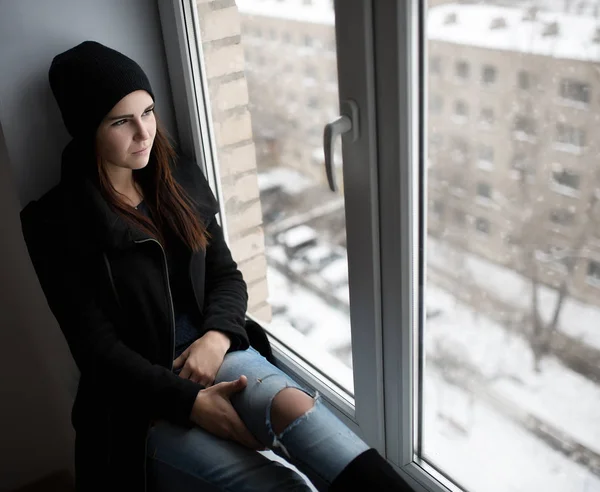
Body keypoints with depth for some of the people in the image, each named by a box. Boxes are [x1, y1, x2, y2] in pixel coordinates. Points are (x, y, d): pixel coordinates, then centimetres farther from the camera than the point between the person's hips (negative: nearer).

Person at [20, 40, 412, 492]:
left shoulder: (182, 179, 8)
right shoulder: (56, 222, -7)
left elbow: (226, 274, 10)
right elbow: (96, 346, -10)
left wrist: (217, 335, -12)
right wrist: (190, 402, -19)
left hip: (211, 348, 4)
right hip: (142, 395, -3)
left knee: (293, 404, -30)